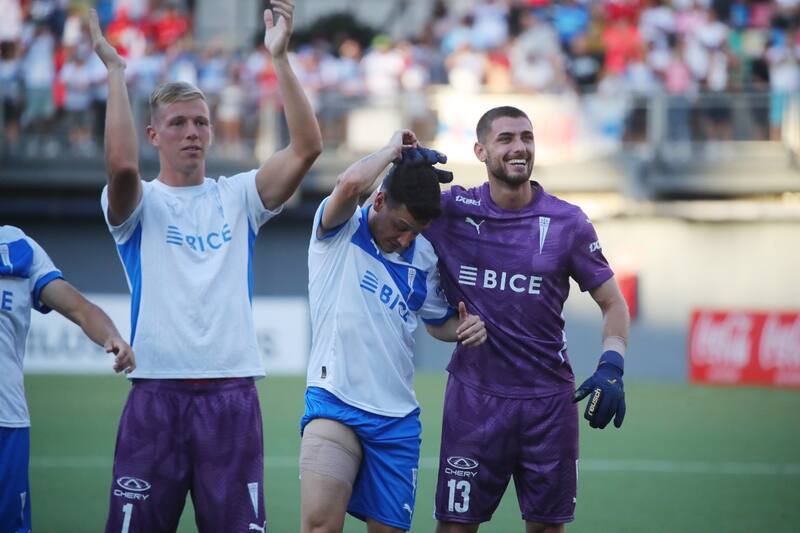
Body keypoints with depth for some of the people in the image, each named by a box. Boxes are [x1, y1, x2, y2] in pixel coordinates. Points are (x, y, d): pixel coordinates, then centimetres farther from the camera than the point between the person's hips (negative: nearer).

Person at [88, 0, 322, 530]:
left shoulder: (237, 197, 11)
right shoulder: (141, 204, 5)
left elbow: (307, 147, -3)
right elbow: (121, 163, -19)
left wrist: (280, 57, -10)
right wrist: (116, 71, -16)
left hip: (232, 394, 2)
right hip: (157, 393, -2)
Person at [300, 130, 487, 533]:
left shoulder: (424, 258, 9)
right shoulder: (339, 231, -3)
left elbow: (438, 321, 26)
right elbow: (351, 183, -25)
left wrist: (465, 327, 3)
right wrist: (394, 150, -7)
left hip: (396, 419, 5)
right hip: (334, 404, -5)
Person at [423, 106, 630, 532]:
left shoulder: (568, 222, 0)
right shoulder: (450, 212, -1)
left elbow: (612, 302, 6)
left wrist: (612, 366, -10)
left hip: (549, 399, 1)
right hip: (474, 397, -1)